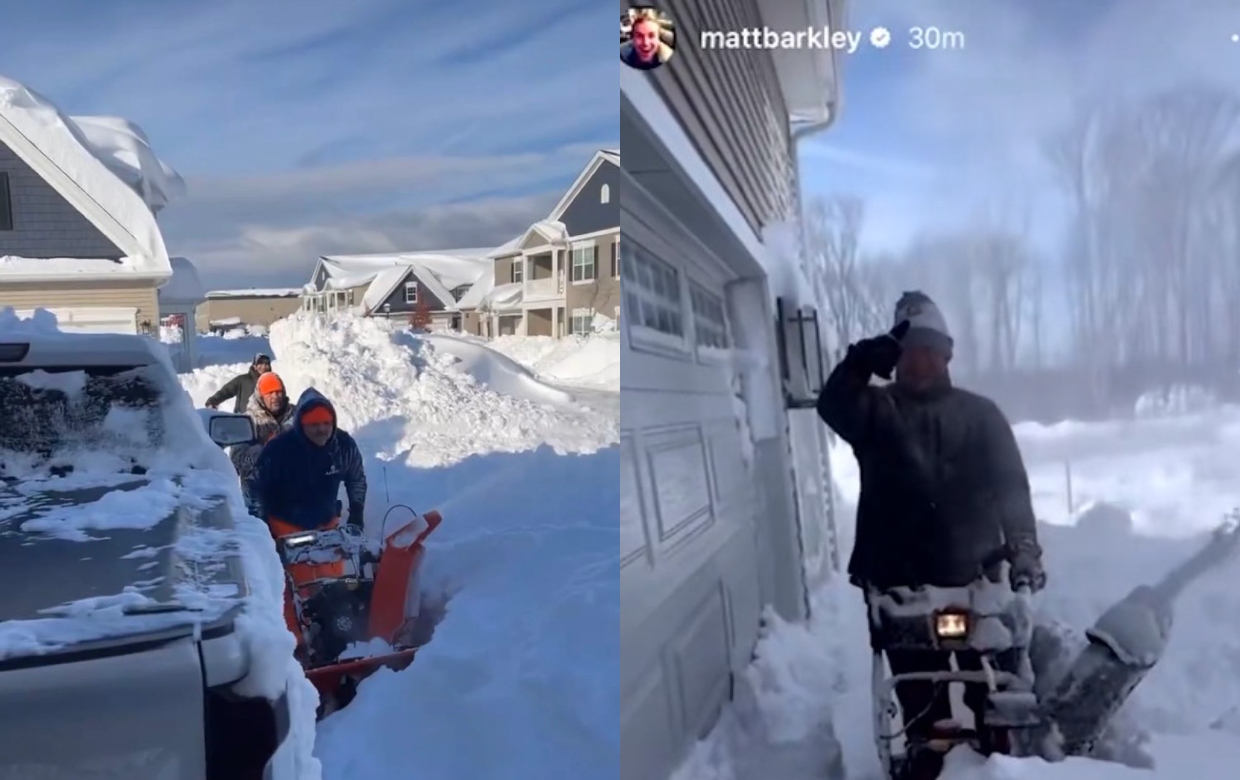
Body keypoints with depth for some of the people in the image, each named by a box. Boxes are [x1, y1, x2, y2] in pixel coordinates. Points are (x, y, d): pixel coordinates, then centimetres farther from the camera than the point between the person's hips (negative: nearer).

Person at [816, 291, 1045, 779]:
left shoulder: (979, 413, 8)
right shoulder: (876, 410, 5)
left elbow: (1011, 484, 2)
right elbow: (833, 405, -17)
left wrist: (1024, 547, -11)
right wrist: (864, 360, -34)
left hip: (975, 577, 1)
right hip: (899, 584, -1)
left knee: (994, 693, 11)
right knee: (920, 700, 6)